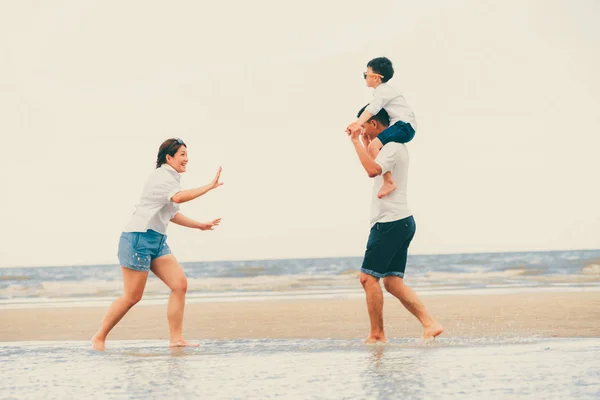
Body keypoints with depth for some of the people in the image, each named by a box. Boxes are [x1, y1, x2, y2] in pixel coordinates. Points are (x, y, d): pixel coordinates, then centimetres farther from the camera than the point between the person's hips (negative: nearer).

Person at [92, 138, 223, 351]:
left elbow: (171, 214, 30)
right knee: (132, 297, -6)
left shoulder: (171, 179, 17)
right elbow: (178, 197, -34)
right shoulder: (162, 176, -13)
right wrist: (209, 187, -34)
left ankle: (176, 339, -3)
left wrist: (200, 225, 27)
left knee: (180, 284, -4)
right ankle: (99, 337, 8)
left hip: (157, 241, 10)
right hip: (138, 238, -10)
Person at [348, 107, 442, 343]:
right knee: (393, 282, 6)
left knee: (368, 278, -6)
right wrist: (366, 145, 34)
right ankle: (430, 324, -3)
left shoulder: (392, 148, -13)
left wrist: (357, 142, -23)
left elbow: (373, 170, -33)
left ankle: (377, 334, -2)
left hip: (391, 223, -10)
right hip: (400, 223, 10)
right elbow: (375, 170, 39)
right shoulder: (393, 147, 20)